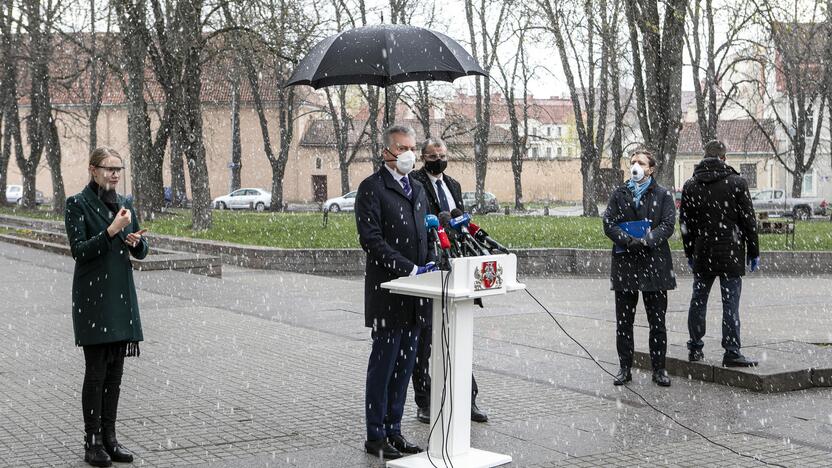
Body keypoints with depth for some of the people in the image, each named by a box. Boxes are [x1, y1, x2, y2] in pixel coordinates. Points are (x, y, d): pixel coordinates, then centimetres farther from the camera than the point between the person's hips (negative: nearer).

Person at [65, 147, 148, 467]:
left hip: (121, 296, 6)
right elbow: (79, 250, -14)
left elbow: (141, 252, 12)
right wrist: (112, 231, -23)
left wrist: (135, 241, -11)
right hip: (92, 296, -6)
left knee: (115, 371, 8)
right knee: (96, 371, -3)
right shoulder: (78, 204, -5)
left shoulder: (123, 203, 11)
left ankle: (109, 437, 16)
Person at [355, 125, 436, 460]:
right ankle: (375, 436, 8)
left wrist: (429, 264, 4)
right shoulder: (372, 188, -7)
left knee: (404, 365, 10)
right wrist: (409, 269, -20)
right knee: (383, 365, -1)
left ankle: (393, 430, 19)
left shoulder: (418, 189, 18)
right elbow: (371, 240, -16)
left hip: (415, 293, 7)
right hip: (387, 291, -7)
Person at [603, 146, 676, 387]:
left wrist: (647, 240, -22)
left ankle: (659, 368, 13)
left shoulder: (663, 195, 5)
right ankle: (625, 368, 14)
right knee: (623, 321, 6)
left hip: (655, 264, -2)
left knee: (657, 322, 4)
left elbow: (668, 225, -6)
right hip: (625, 264, 2)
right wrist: (628, 240, -18)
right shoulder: (619, 194, 10)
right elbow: (609, 224, -1)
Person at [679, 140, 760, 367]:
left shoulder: (690, 186, 4)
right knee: (730, 304, -3)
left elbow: (685, 223, 8)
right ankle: (732, 353, -3)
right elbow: (749, 221, -3)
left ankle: (695, 348, 18)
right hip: (731, 254, -3)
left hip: (702, 255, 3)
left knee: (698, 301, 13)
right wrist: (753, 252, 4)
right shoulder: (737, 183, -5)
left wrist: (689, 253, 17)